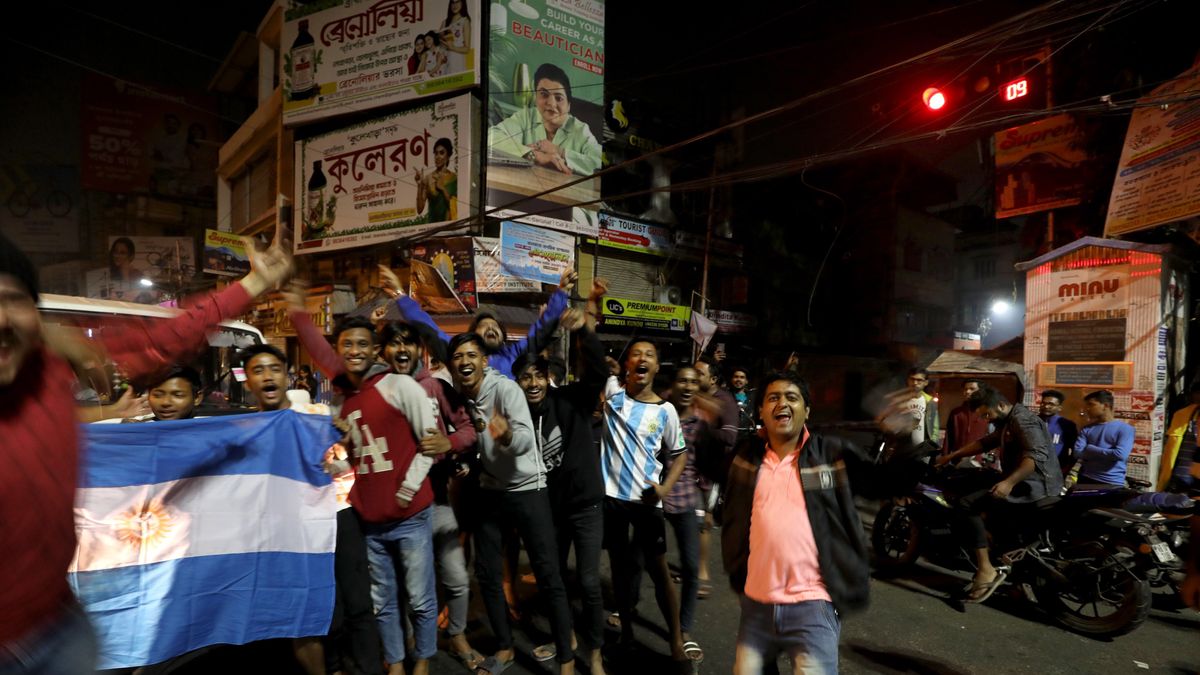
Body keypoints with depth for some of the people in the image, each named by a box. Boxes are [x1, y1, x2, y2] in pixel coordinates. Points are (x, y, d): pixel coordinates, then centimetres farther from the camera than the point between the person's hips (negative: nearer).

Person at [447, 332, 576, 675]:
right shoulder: (459, 396, -2)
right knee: (486, 573, 11)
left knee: (548, 576, -4)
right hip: (490, 491, 6)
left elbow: (526, 439, -33)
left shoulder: (506, 388, -20)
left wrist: (507, 436, -52)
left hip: (527, 489, -6)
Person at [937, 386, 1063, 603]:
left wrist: (1009, 482, -37)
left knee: (967, 504, -23)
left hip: (1035, 486, -12)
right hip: (1023, 483, 12)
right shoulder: (1008, 422, 20)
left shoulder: (1023, 420, -14)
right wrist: (950, 456, 15)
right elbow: (985, 442, 23)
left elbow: (1037, 456, -27)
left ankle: (986, 571, -23)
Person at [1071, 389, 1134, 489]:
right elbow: (1077, 452, -2)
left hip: (1112, 483, -3)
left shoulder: (1125, 428, -2)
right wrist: (1108, 455, -10)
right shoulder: (1086, 429, 10)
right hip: (1086, 480, 3)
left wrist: (1089, 449, -6)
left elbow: (1120, 454, -16)